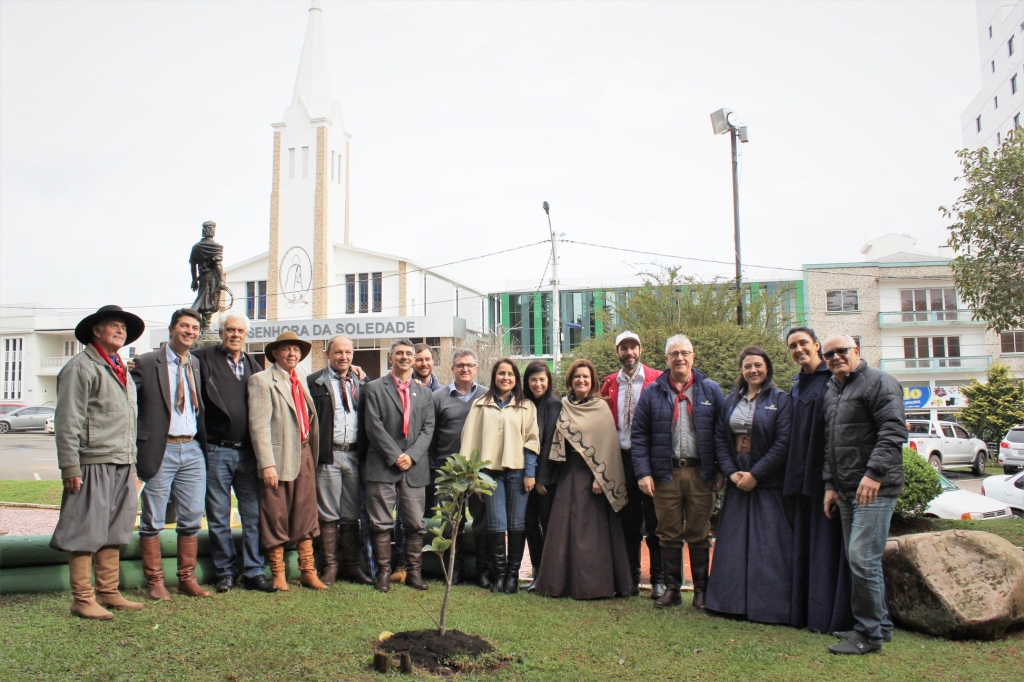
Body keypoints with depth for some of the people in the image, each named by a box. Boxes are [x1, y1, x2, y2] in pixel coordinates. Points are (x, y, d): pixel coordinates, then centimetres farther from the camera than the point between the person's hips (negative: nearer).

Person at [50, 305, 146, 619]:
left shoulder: (121, 371, 20)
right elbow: (67, 422, -12)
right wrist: (70, 467, -16)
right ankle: (82, 599, 6)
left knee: (113, 534, 12)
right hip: (93, 465, -8)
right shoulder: (81, 367, -6)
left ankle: (108, 593, 20)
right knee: (86, 534, -1)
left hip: (122, 467, 8)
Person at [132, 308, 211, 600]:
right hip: (160, 450, -4)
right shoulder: (146, 364, -2)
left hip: (193, 450, 4)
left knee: (192, 518, 8)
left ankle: (187, 579, 19)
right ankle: (154, 582, 15)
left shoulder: (198, 365, 12)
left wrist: (203, 440, 7)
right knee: (153, 521, 4)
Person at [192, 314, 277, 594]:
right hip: (217, 451, -3)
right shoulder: (205, 358, 1)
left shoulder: (254, 365, 12)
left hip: (248, 452, 3)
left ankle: (254, 572, 13)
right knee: (218, 516, 5)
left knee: (254, 515, 5)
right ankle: (225, 571, 18)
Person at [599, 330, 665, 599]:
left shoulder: (657, 380, -2)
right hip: (621, 459, 3)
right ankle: (631, 578, 20)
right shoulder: (610, 384, 10)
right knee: (628, 522, 10)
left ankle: (658, 580, 14)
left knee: (654, 521, 3)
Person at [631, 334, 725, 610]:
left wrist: (721, 471, -2)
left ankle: (701, 590, 18)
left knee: (699, 535, 7)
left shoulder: (710, 390, 5)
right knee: (669, 535, 7)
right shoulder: (652, 393, 5)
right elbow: (638, 434, 3)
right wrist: (643, 472, -6)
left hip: (700, 473, 0)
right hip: (666, 473, 1)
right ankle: (671, 588, 18)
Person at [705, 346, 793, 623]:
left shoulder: (780, 400, -3)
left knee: (766, 546, -3)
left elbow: (783, 443, -11)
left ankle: (768, 606, 6)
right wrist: (732, 472, -6)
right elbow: (719, 437, 7)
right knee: (733, 544, 7)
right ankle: (732, 600, 16)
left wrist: (754, 475, -14)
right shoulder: (732, 400, 10)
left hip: (767, 484, -4)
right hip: (736, 482, 5)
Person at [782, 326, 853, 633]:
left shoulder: (833, 379, -7)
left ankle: (830, 616, 5)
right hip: (802, 478, 8)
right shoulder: (796, 386, 16)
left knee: (828, 545, -2)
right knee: (804, 545, 11)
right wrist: (792, 479, 11)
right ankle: (806, 611, 19)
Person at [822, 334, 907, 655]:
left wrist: (874, 473, -26)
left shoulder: (878, 382, -7)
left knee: (863, 558, -11)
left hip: (874, 488, -9)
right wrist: (830, 484, 17)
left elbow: (893, 432, -17)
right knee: (858, 560, 12)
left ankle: (869, 634, -1)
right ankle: (880, 625, 23)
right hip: (847, 491, 9)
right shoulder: (831, 391, 19)